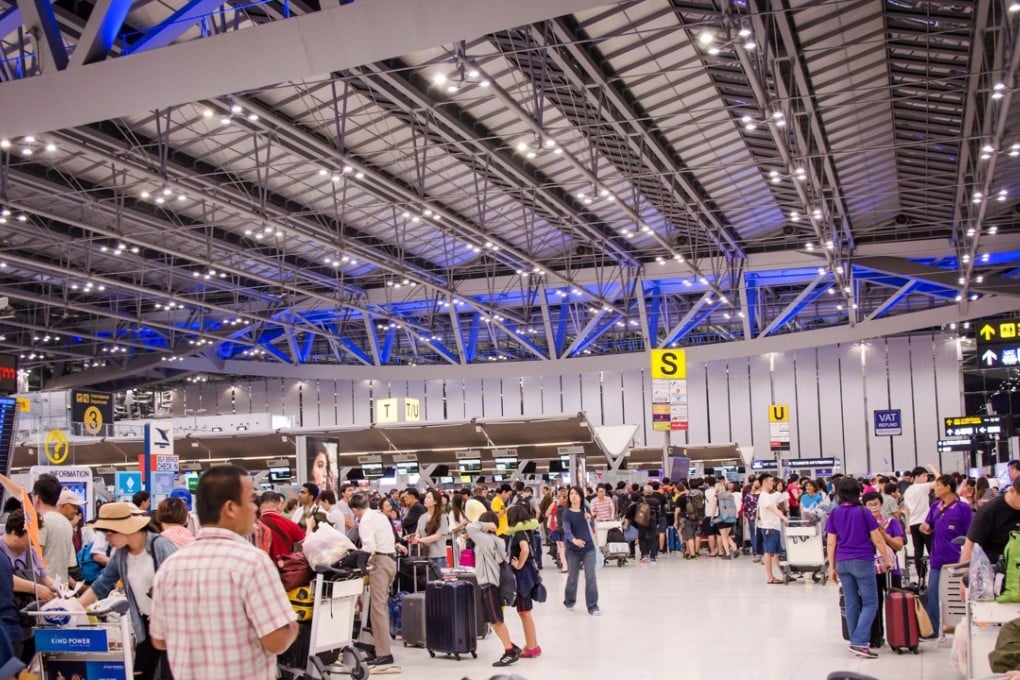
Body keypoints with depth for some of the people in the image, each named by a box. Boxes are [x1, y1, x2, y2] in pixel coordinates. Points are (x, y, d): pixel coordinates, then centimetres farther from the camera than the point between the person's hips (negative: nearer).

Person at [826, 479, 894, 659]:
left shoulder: (834, 514, 3)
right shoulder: (863, 513, -5)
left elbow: (831, 543, 3)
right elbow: (877, 539, -4)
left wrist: (832, 567, 9)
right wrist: (887, 560, 7)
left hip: (842, 562, 4)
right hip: (862, 561, -4)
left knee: (851, 604, 11)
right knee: (870, 603, 1)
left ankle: (856, 643, 15)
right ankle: (859, 642, -12)